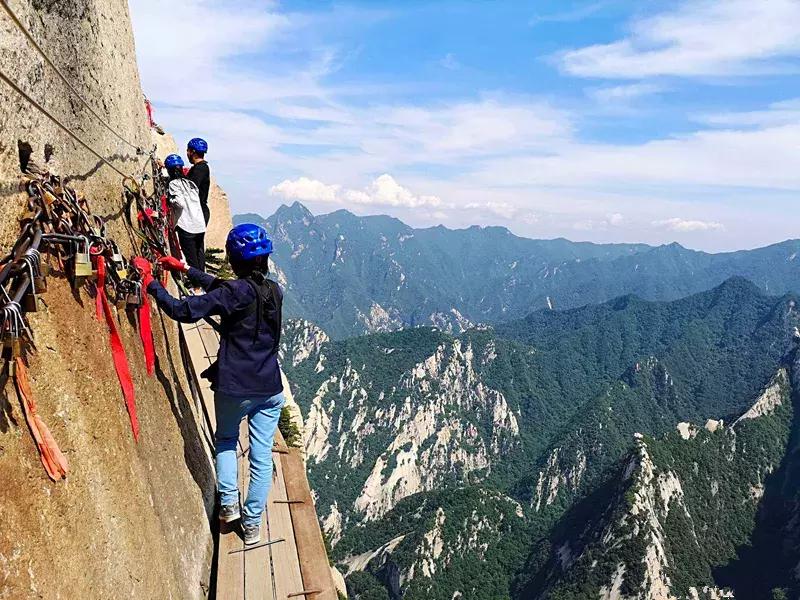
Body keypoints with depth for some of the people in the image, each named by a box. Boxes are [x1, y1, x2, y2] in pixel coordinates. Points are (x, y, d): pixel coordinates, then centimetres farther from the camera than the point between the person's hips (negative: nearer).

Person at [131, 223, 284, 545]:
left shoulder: (235, 291, -17)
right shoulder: (275, 291, 3)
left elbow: (183, 311, -19)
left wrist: (150, 282, -7)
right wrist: (185, 269, 19)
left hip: (234, 388, -4)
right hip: (270, 389, 4)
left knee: (226, 440, 26)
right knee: (262, 457, 11)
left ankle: (228, 502, 22)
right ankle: (252, 523, 22)